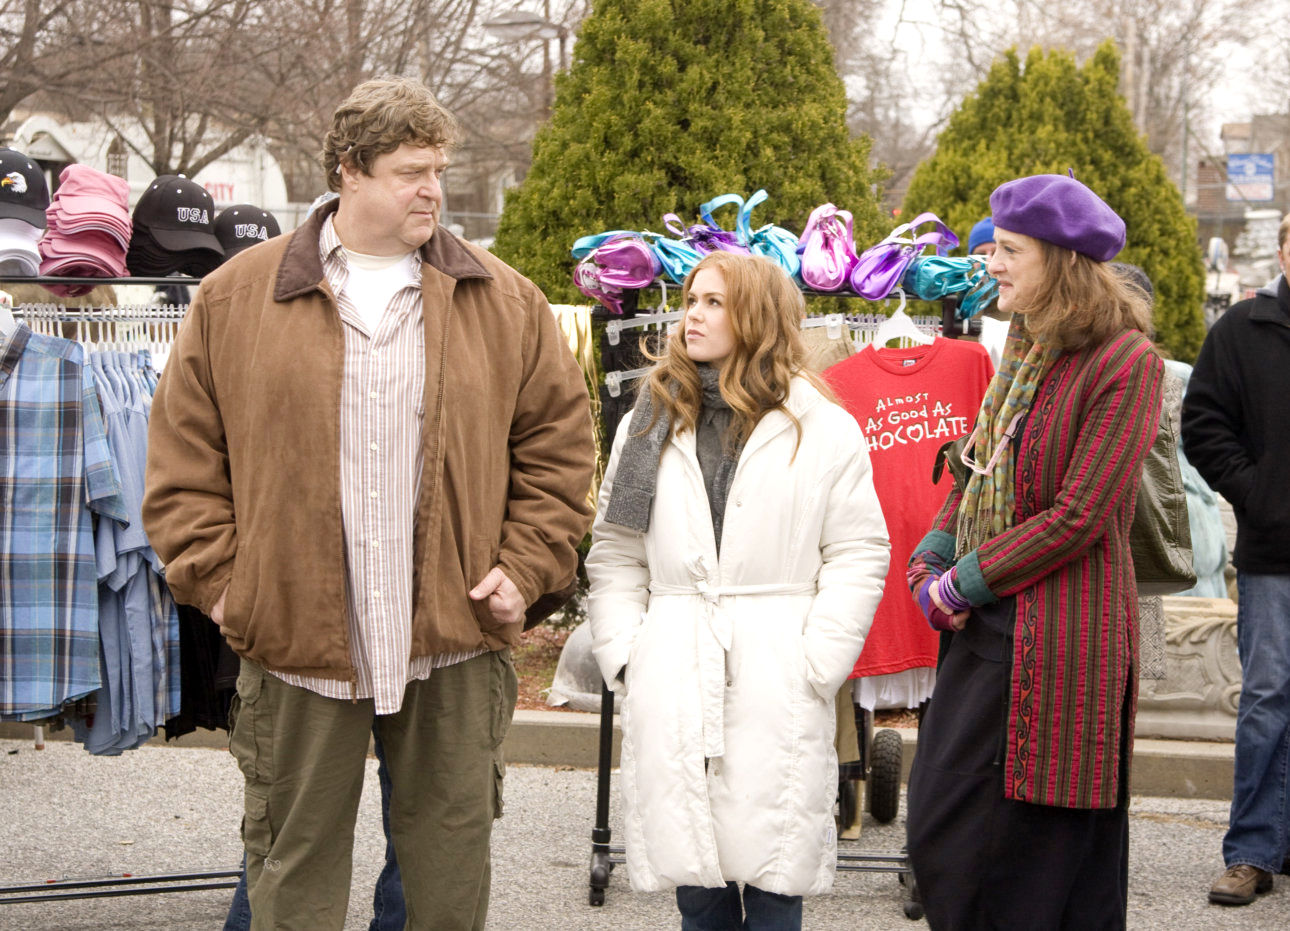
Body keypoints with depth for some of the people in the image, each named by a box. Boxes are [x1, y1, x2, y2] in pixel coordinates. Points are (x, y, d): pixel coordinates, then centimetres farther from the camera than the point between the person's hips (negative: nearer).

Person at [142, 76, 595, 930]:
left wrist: (526, 569, -1)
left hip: (454, 639, 1)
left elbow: (558, 446, 9)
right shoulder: (236, 297, 2)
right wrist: (218, 579, -3)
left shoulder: (503, 303, 5)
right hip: (293, 638, -1)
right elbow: (186, 457, 5)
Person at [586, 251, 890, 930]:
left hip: (779, 692, -3)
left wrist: (815, 664, -8)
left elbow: (859, 555, 0)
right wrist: (623, 654, 1)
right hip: (673, 688, 3)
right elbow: (614, 555, 12)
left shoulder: (825, 431, 3)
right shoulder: (650, 425, 12)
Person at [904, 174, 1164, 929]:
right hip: (988, 631, 8)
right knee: (939, 835, 11)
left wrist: (964, 584, -14)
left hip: (1060, 637, -8)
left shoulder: (1126, 362, -13)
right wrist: (930, 560, 2)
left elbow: (1079, 514, -18)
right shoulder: (1027, 348, 14)